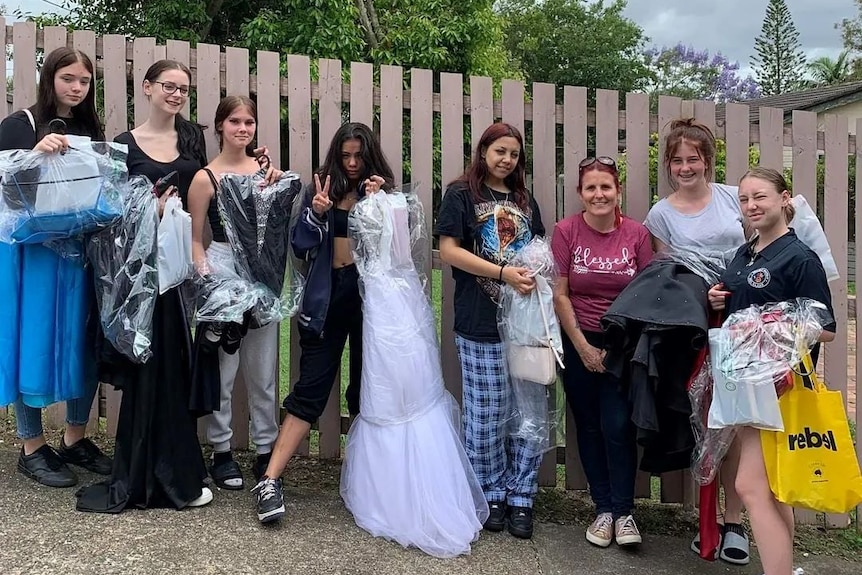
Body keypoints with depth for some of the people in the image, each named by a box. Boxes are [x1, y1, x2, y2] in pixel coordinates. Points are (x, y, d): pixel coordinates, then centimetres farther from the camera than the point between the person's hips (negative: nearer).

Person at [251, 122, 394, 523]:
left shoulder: (384, 193, 7)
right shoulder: (321, 188, 9)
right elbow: (301, 249, 4)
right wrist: (316, 213, -10)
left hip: (370, 294, 0)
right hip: (328, 295, 0)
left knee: (366, 388, 7)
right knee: (311, 388, -3)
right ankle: (270, 479, -2)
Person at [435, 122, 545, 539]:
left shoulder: (524, 200, 18)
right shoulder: (461, 195, 2)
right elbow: (449, 251, -8)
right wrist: (504, 273, -15)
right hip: (482, 325, -4)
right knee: (486, 415, 4)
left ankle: (520, 497, 19)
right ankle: (491, 494, 22)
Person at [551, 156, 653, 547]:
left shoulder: (637, 234, -3)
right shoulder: (566, 231, -5)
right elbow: (559, 295, -5)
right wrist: (583, 347, -7)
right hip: (580, 342, 1)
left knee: (618, 426, -8)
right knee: (589, 427, 7)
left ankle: (623, 511, 8)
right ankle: (603, 508, 20)